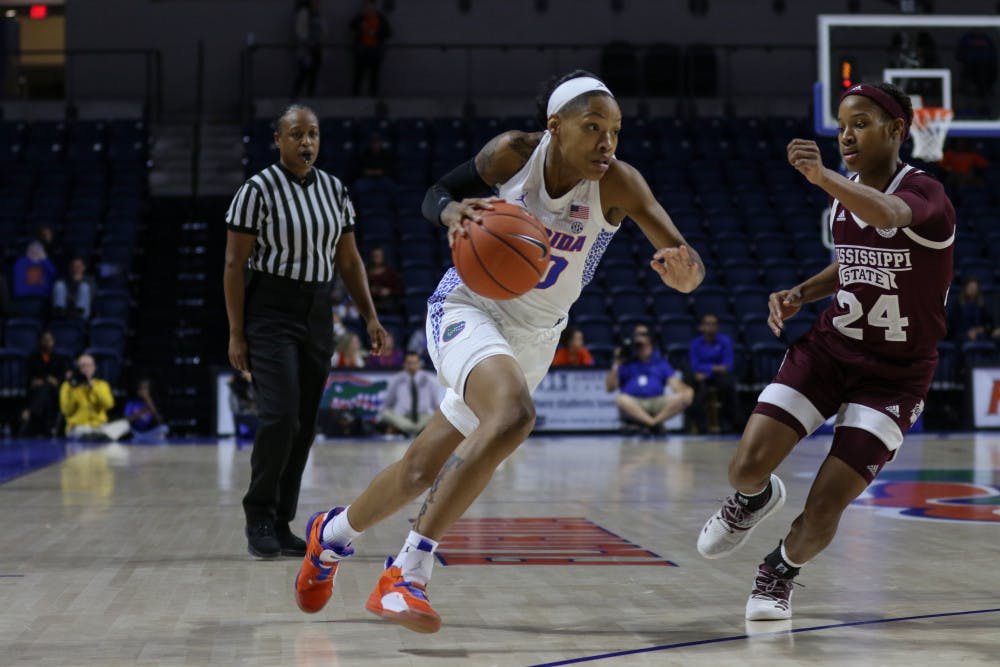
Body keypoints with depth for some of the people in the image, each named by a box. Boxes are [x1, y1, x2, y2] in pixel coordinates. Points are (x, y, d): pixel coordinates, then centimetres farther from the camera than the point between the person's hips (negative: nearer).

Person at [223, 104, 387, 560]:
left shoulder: (335, 191, 8)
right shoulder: (258, 190, -8)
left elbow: (349, 260, 14)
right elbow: (234, 264, -8)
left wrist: (370, 316, 5)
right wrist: (236, 334, -12)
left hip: (317, 315, 6)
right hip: (270, 313, -6)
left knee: (304, 426, 6)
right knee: (280, 416, -17)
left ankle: (281, 526, 14)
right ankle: (258, 519, -3)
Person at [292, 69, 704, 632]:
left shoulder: (617, 184, -17)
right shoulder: (515, 152, -16)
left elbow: (688, 262, -25)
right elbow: (438, 193, -2)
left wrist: (684, 270, -49)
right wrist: (454, 214, -25)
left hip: (534, 339, 3)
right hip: (469, 307, -3)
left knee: (423, 470, 11)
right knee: (513, 416, -34)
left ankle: (332, 534, 41)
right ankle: (408, 574, -27)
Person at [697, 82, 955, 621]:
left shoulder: (924, 194, -18)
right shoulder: (845, 194, 3)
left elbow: (888, 214, -44)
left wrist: (823, 177, -61)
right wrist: (800, 294, 2)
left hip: (895, 374, -5)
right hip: (830, 348, 5)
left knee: (822, 511, -12)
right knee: (746, 468, -12)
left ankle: (781, 570, 21)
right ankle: (757, 498, 25)